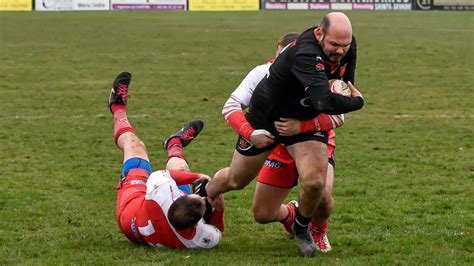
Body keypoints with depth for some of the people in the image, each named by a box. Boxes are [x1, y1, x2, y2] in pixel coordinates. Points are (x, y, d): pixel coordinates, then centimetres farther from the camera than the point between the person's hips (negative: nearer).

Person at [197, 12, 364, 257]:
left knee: (314, 181, -19)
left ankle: (302, 228, 14)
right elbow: (325, 102, -51)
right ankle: (200, 197, 51)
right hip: (265, 120, -4)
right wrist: (356, 102, -34)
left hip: (306, 121, 5)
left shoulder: (344, 47, -15)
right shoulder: (305, 55, -41)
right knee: (235, 181, 17)